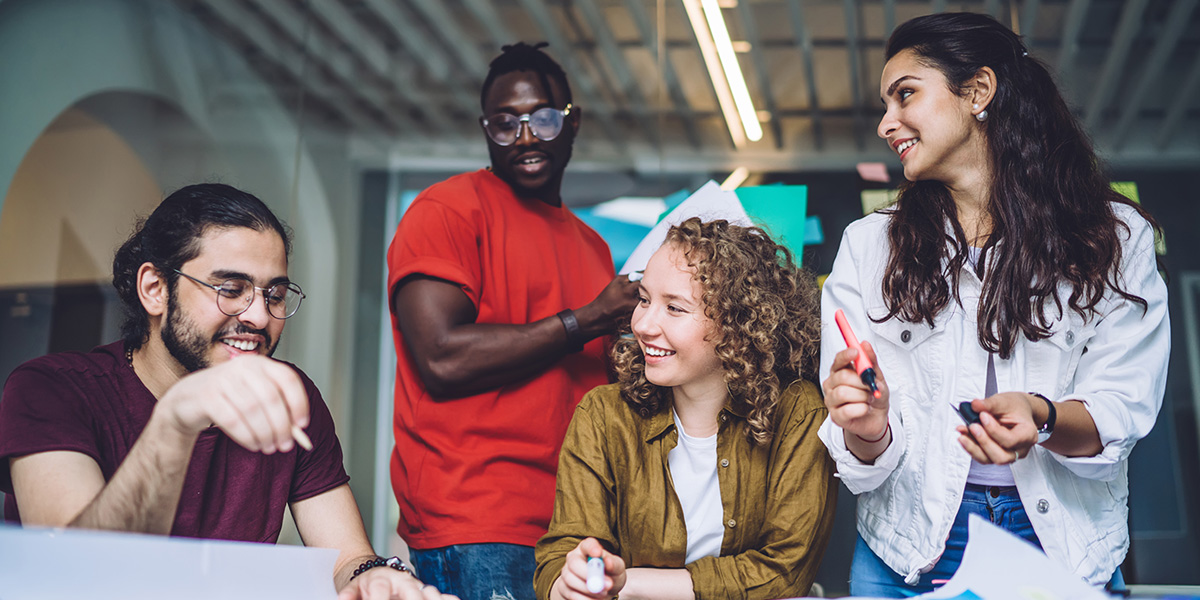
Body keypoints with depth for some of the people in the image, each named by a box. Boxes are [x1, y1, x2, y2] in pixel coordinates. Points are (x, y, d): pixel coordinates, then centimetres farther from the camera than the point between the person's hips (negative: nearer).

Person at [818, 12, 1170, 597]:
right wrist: (868, 434, -29)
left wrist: (1041, 418, -31)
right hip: (912, 546, 1)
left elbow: (1121, 411, -10)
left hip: (1069, 549, 0)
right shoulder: (867, 245, -1)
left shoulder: (1117, 237, -3)